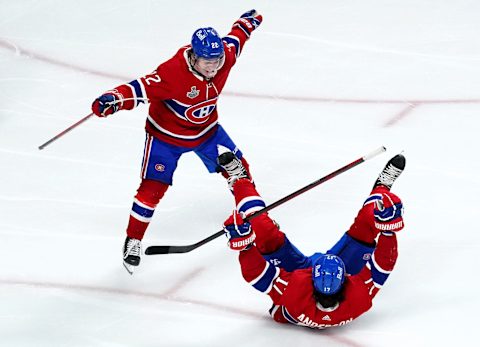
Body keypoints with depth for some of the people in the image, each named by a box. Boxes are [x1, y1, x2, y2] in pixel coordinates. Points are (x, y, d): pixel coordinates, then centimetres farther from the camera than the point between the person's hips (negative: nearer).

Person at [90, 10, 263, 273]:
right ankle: (133, 240, 6)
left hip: (206, 129, 6)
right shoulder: (173, 72, -38)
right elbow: (142, 88, -44)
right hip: (167, 135, -6)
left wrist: (247, 22, 23)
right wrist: (114, 99, -62)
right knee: (152, 189, -10)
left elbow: (234, 40, 4)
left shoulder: (224, 56, -18)